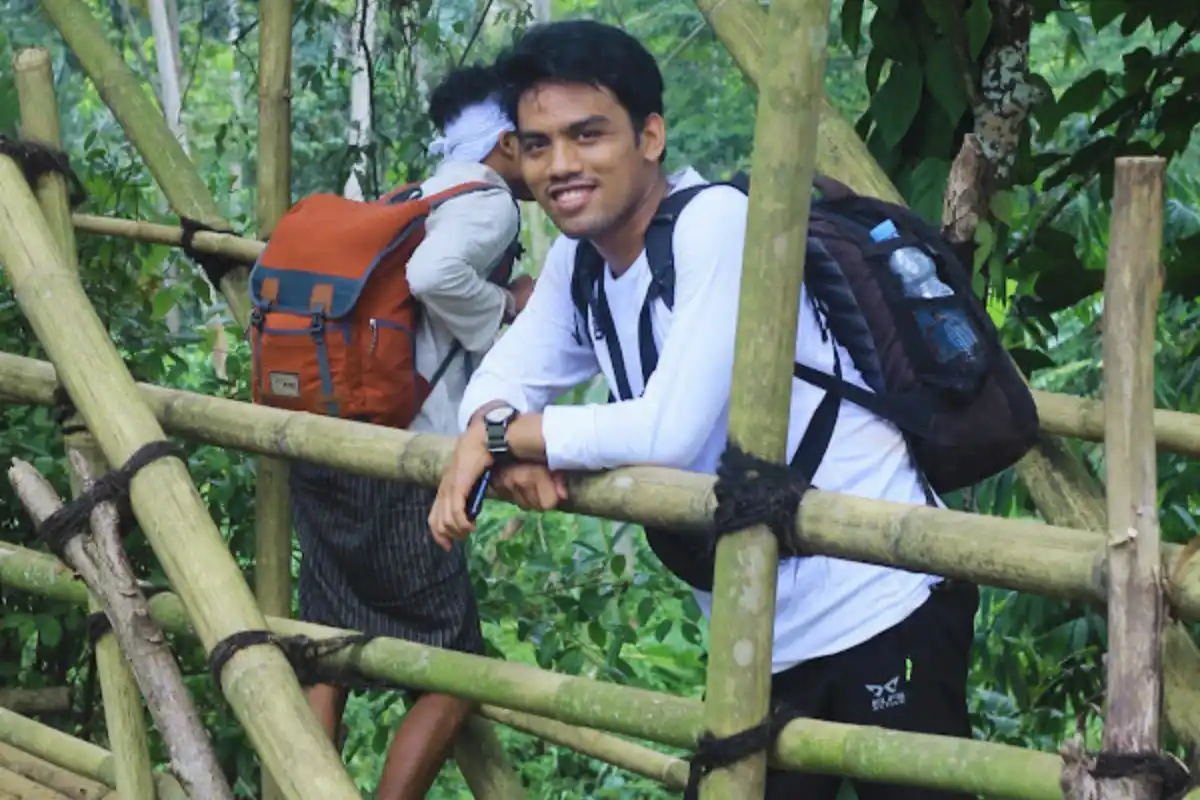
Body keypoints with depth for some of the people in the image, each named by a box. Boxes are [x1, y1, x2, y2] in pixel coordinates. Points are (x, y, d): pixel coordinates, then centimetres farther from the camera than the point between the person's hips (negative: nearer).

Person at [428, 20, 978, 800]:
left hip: (880, 612, -8)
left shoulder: (716, 221, -19)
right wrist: (501, 440, -16)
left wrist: (501, 432, -16)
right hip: (762, 639, 8)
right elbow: (503, 378, 8)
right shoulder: (576, 260, 7)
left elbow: (671, 431, -26)